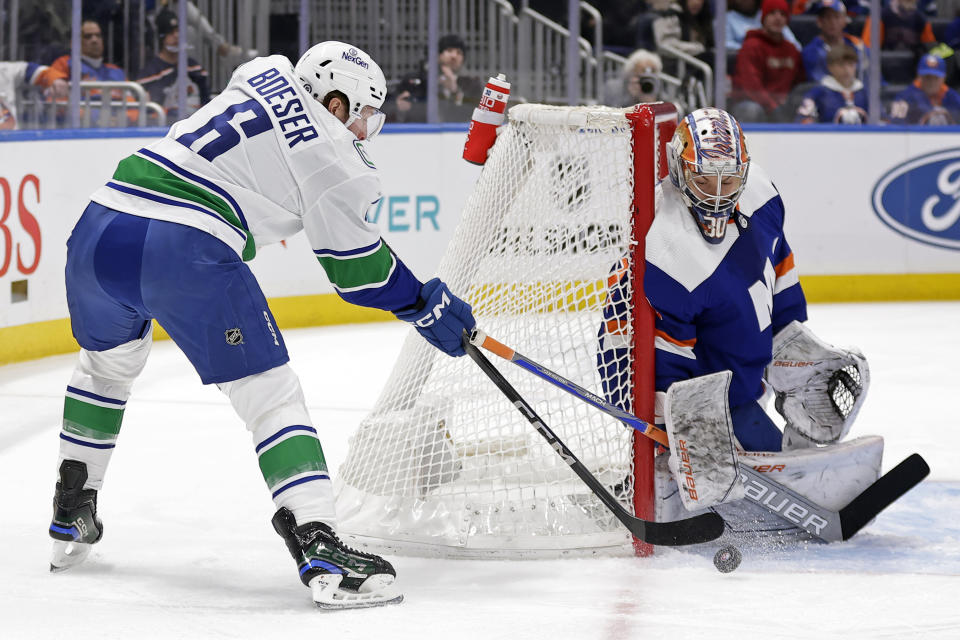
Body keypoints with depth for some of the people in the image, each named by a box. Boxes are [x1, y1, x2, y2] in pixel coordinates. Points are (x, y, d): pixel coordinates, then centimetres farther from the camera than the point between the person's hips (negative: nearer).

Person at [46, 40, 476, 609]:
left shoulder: (260, 78, 23)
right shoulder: (332, 155, 3)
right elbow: (357, 270, 9)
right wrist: (426, 305, 21)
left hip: (98, 231, 8)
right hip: (185, 251, -7)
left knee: (107, 363, 33)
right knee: (270, 394, -4)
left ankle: (71, 519, 42)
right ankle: (320, 549, -16)